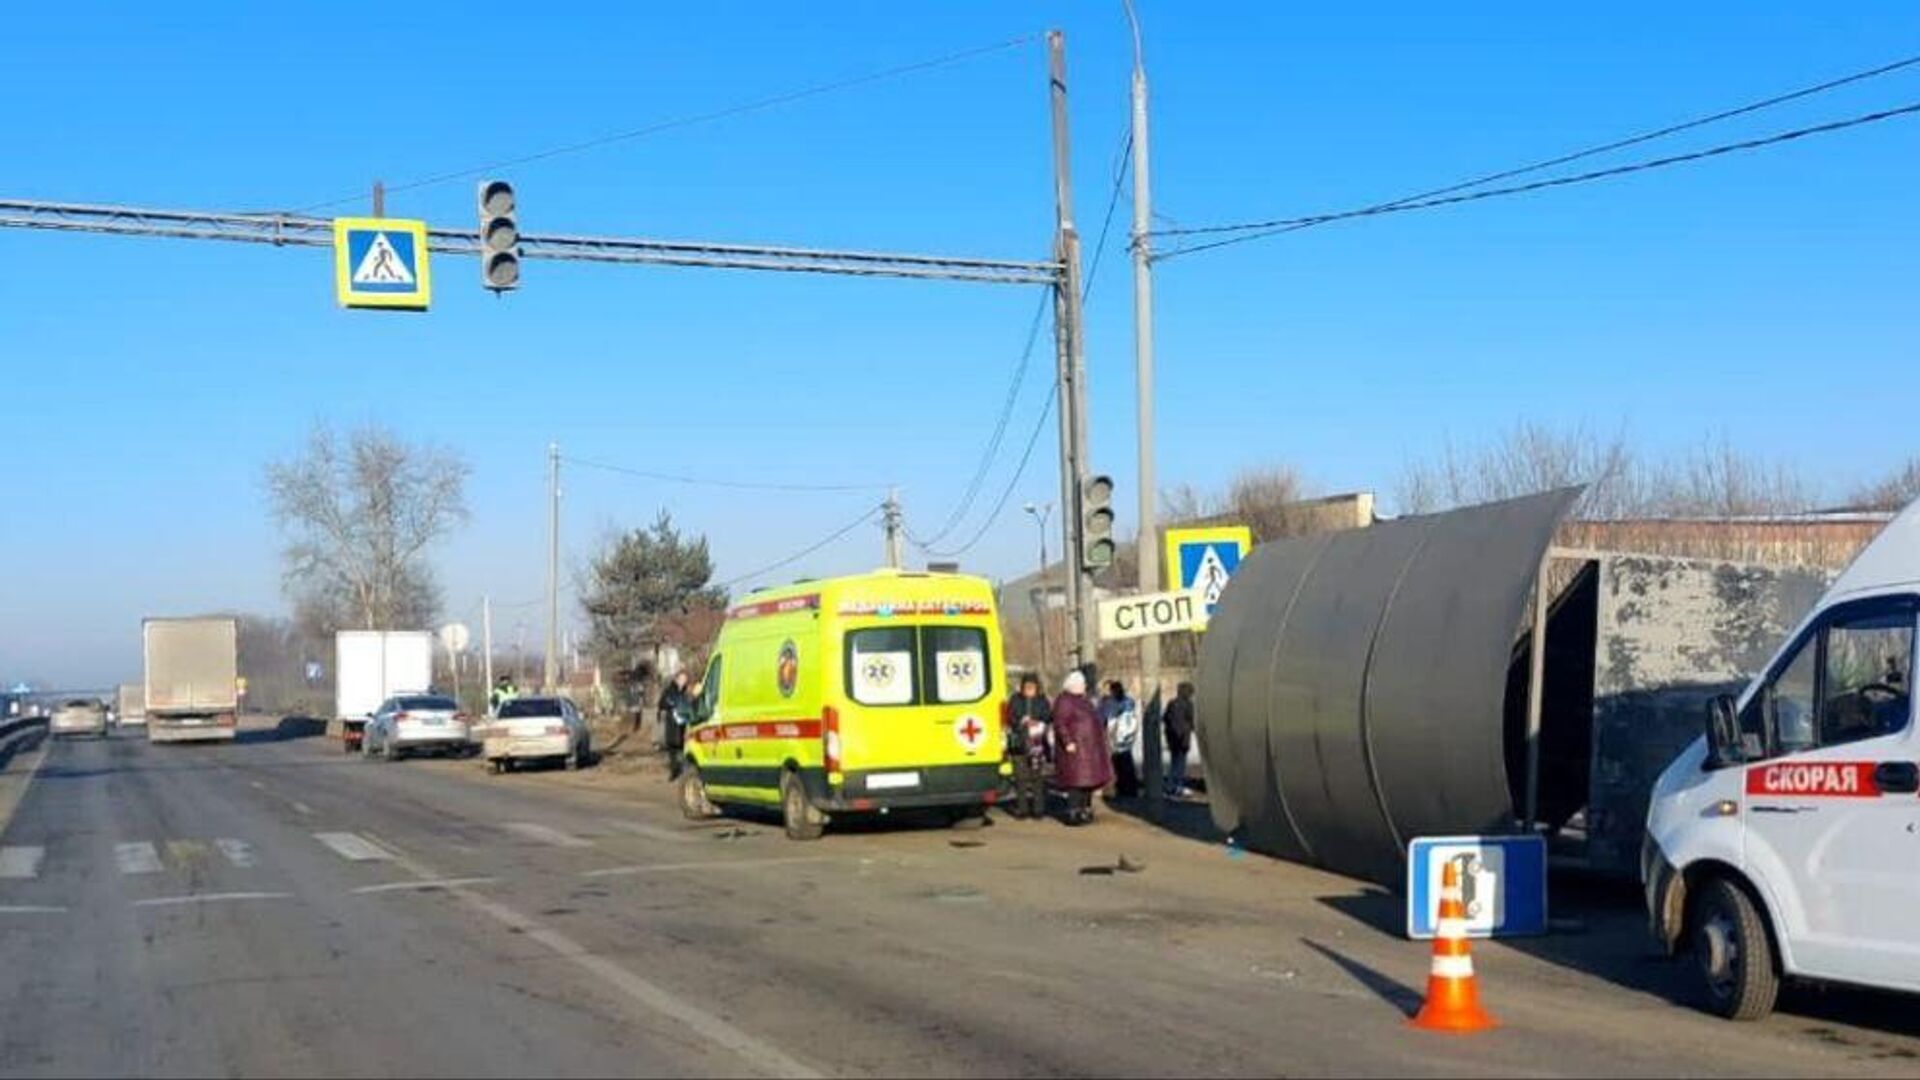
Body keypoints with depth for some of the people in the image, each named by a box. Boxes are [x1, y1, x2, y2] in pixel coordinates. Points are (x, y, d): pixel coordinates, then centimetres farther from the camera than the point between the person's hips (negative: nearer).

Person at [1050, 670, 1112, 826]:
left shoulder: (1083, 700, 17)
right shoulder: (1064, 701, -13)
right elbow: (1059, 724, -20)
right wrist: (1067, 742, -27)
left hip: (1088, 748, 10)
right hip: (1075, 748, -10)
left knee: (1088, 779, 12)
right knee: (1077, 780, -12)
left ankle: (1085, 810, 19)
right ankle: (1072, 814, -10)